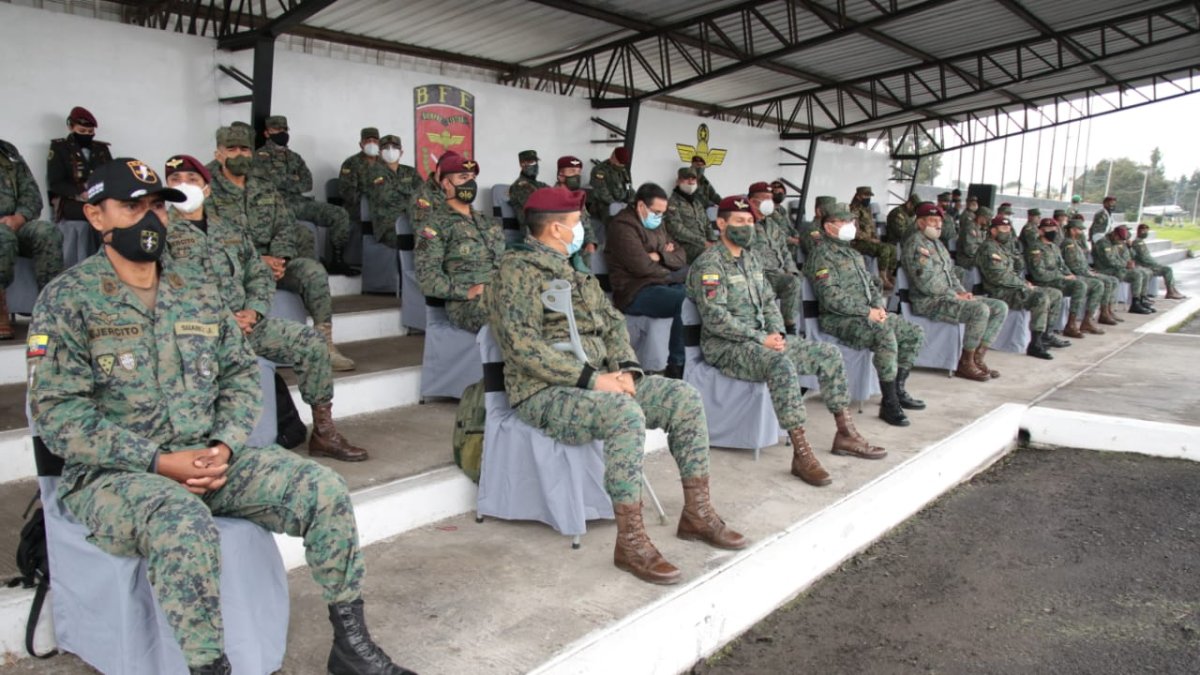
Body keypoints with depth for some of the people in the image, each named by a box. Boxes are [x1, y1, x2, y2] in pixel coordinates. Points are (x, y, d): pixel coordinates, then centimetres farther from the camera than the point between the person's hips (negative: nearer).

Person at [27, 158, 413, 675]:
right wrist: (159, 461, -19)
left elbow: (241, 377, 11)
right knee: (182, 521, -39)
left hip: (209, 458, 5)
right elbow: (58, 412, -11)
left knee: (323, 487, -14)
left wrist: (224, 447, -9)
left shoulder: (200, 296, 12)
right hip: (113, 473, -5)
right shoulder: (67, 301, -4)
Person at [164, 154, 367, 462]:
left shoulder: (232, 230, 22)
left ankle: (323, 431, -5)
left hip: (245, 321, 5)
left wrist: (253, 311, -5)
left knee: (310, 341, -12)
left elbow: (260, 275, 17)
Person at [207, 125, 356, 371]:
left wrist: (279, 259, -12)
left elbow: (286, 227, 9)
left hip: (272, 260, 4)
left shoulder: (266, 189, 19)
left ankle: (325, 342, -22)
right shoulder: (209, 192, 2)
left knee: (313, 270, -21)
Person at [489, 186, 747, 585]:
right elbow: (523, 346, -21)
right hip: (545, 392, -9)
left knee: (684, 398, -4)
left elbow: (612, 321, 17)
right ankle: (630, 542, -26)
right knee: (626, 413, -35)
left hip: (597, 381, 9)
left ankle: (697, 514, 4)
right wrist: (591, 378, -23)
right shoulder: (518, 269, -10)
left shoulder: (575, 269, 17)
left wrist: (626, 369, -4)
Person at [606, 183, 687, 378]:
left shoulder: (655, 225, 21)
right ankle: (677, 365, -20)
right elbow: (642, 267, -18)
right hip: (635, 293, -9)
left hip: (660, 284, 9)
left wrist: (660, 256, -5)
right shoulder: (623, 226, -8)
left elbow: (681, 257, 16)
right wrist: (670, 274, -1)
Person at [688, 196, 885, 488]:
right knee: (781, 363, -37)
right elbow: (715, 317, -21)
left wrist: (777, 333, -2)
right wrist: (761, 339, -21)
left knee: (828, 353, 1)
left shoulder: (750, 259, 17)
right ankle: (801, 454, -34)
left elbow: (769, 300, 19)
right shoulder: (709, 264, -12)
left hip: (760, 338, 9)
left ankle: (845, 434, 7)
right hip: (725, 347, -9)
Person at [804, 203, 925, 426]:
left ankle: (899, 390, 10)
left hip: (867, 314, 10)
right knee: (885, 336, -32)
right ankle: (889, 404, -25)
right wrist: (867, 312, -21)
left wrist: (879, 307, 0)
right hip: (838, 319, -9)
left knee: (915, 333, 1)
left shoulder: (853, 254, 21)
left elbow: (871, 285, 22)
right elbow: (831, 297, -20)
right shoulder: (822, 255, -10)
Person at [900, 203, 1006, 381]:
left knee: (1000, 308, 1)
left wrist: (962, 292, 5)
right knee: (980, 310, -28)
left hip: (948, 297, 10)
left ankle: (977, 358, 0)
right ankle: (965, 364, -15)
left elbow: (951, 272, 24)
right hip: (928, 301, -10)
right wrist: (954, 295, -14)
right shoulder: (915, 244, -12)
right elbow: (925, 282, -20)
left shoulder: (937, 243, 20)